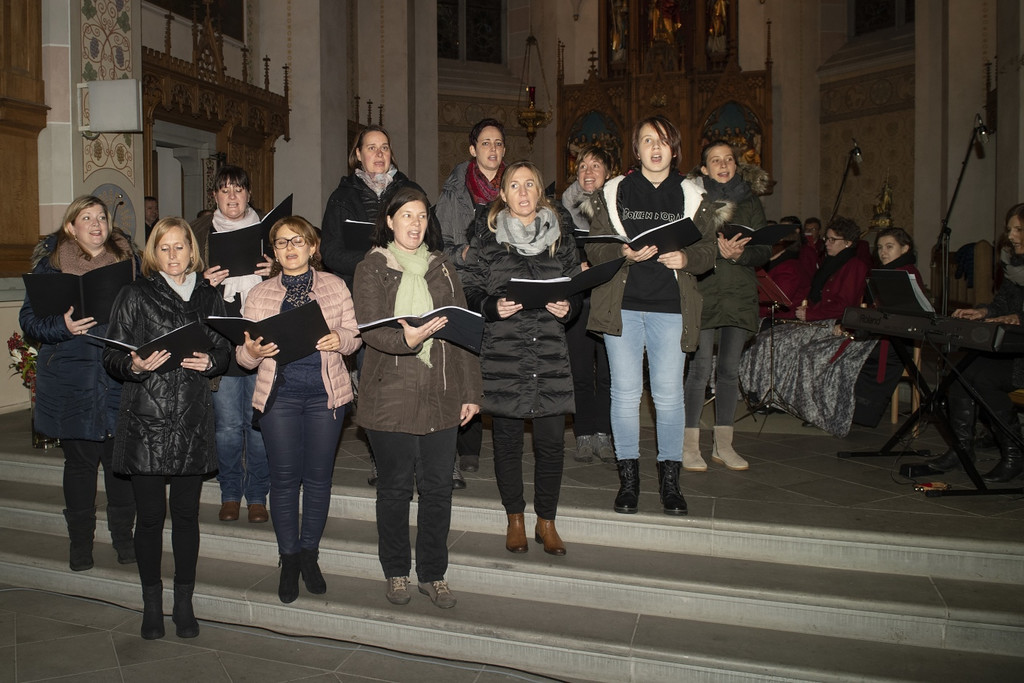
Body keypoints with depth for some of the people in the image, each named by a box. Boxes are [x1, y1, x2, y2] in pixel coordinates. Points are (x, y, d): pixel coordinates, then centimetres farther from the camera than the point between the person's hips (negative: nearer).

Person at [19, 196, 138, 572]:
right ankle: (80, 541, 22)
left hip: (121, 378, 1)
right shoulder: (52, 263, 2)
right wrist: (63, 327, -17)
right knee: (79, 459, 7)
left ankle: (123, 535, 21)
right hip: (71, 381, -1)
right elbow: (29, 318, 0)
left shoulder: (126, 258, 8)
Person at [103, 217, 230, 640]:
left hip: (193, 419, 2)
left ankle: (184, 603, 22)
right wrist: (135, 366, -20)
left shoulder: (208, 297, 11)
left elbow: (224, 350, 15)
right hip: (146, 419, -2)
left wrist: (210, 361, -7)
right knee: (150, 515, 4)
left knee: (187, 513, 8)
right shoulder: (136, 295, 3)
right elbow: (111, 358, 1)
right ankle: (152, 603, 22)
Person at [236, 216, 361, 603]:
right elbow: (243, 356, 5)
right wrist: (253, 351, -17)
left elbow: (354, 336, 6)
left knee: (318, 476, 7)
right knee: (284, 477, 3)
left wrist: (339, 340, -15)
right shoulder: (260, 295, 7)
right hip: (279, 393, 0)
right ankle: (289, 559, 20)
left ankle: (310, 554, 24)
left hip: (326, 392, 0)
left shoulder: (335, 286, 6)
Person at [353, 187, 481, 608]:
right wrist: (404, 339, -31)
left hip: (441, 397, 3)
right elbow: (369, 328, -10)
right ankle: (396, 573, 25)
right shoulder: (371, 269, 2)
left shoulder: (442, 268, 13)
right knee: (395, 487, 8)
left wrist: (470, 391, 6)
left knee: (438, 487, 6)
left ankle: (433, 574, 22)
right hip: (391, 396, -3)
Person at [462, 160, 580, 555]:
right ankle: (515, 519, 24)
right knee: (507, 436, 6)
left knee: (552, 439, 0)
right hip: (502, 349, -1)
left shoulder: (561, 233, 11)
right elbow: (472, 291, 5)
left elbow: (577, 286, 14)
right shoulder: (487, 234, 5)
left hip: (551, 350, 1)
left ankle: (546, 520, 19)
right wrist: (494, 307, -14)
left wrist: (568, 307, -6)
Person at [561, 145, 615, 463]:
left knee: (607, 369, -1)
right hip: (577, 297, 0)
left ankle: (603, 436, 9)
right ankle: (584, 436, 8)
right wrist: (575, 267, -10)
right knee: (580, 370, -1)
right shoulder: (565, 207, 11)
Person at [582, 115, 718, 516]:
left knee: (669, 395, 2)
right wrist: (624, 254, -16)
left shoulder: (690, 196, 9)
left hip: (671, 307, 0)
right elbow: (594, 247, 3)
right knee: (625, 392, 3)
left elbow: (709, 250, 7)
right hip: (622, 305, 0)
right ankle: (628, 478, 16)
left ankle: (669, 479, 17)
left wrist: (686, 259, -14)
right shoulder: (612, 193, 8)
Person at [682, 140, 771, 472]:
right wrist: (716, 248, -21)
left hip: (740, 293, 4)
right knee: (700, 368, -7)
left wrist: (740, 254, -12)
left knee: (729, 369, 7)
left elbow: (765, 250, 8)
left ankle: (723, 445, 16)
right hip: (702, 292, -3)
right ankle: (690, 445, 2)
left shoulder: (750, 201, 13)